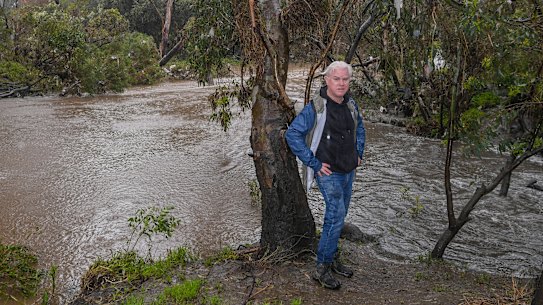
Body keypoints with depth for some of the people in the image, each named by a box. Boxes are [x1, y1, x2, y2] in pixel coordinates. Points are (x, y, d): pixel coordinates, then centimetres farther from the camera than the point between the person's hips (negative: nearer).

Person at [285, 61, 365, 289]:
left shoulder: (351, 105, 5)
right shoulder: (316, 107, -18)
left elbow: (359, 127, 25)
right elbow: (292, 134, -19)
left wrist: (359, 153, 15)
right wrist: (313, 163, -18)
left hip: (349, 171, 7)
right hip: (328, 172, -7)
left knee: (339, 215, 16)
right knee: (336, 216, -13)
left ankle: (333, 259, 32)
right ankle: (322, 269, 0)